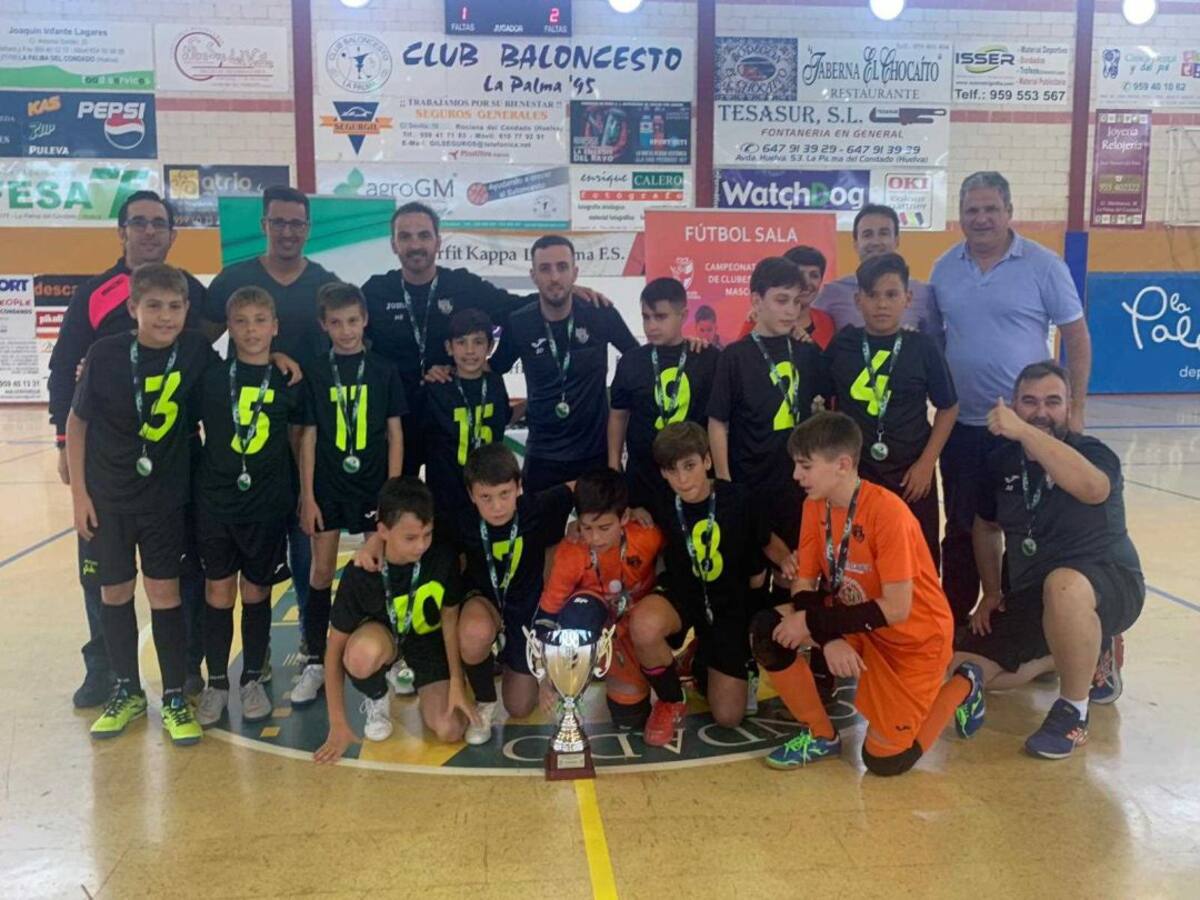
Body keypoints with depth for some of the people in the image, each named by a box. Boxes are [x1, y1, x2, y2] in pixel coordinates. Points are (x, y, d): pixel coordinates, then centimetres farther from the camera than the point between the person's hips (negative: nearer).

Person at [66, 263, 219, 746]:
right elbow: (77, 422, -3)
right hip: (108, 498, 0)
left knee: (165, 594, 2)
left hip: (166, 498, 0)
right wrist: (78, 493, -4)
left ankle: (175, 699, 15)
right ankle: (127, 692, 28)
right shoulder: (105, 354, -13)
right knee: (115, 593, 11)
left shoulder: (197, 352, -10)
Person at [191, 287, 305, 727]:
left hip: (267, 504, 0)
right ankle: (216, 683, 21)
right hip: (215, 502, 0)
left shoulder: (289, 381, 0)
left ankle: (252, 680, 25)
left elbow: (298, 440, 8)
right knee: (218, 593, 7)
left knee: (256, 593, 11)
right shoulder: (211, 376, -1)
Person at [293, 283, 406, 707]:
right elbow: (308, 437, 1)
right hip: (327, 486, 1)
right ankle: (315, 663, 15)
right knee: (321, 573, 5)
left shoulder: (383, 371, -1)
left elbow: (395, 433, 1)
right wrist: (307, 496, -3)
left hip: (374, 485, 0)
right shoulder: (315, 373, 0)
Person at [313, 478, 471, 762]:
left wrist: (456, 683, -10)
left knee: (449, 731, -16)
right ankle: (376, 699, -3)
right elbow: (335, 649, -20)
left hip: (428, 639, 2)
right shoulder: (360, 573, -28)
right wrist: (338, 725, -19)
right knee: (363, 655, -40)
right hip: (381, 634, -1)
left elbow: (450, 617, -8)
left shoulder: (443, 558, -26)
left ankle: (412, 677, 16)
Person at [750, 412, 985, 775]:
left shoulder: (887, 511, -29)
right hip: (855, 624, 6)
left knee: (884, 760, -5)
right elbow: (805, 583, -6)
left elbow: (896, 609, -28)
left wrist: (815, 623, -27)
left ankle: (961, 687, 19)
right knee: (768, 630, -16)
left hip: (916, 636, -6)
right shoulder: (815, 505, -8)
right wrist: (828, 638, -25)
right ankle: (822, 736, 3)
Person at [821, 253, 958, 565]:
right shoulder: (841, 345, -1)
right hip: (851, 472, 1)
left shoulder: (922, 347, -4)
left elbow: (948, 408, 3)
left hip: (911, 474, -1)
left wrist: (927, 463, -3)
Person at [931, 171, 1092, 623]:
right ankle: (955, 617, 25)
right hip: (961, 425, 3)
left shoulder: (1043, 265, -5)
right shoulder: (944, 268, 4)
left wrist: (1075, 411, -8)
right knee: (961, 528, 12)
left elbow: (1077, 338, -2)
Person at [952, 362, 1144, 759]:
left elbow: (1092, 487, -43)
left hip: (1108, 584, -6)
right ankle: (1090, 657, 16)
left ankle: (1073, 711, -18)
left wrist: (1022, 431, -48)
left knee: (1063, 585, -43)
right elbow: (986, 525, 17)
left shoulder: (1094, 452, -16)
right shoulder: (1002, 460, 0)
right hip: (1030, 595, 7)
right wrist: (991, 592, 10)